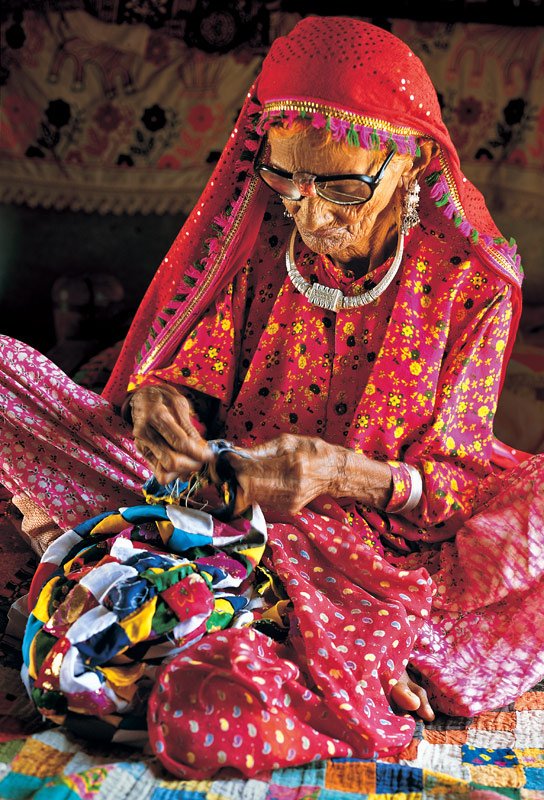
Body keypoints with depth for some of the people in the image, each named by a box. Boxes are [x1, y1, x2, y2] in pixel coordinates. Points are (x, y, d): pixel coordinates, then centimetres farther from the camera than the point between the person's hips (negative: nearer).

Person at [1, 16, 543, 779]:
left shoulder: (469, 278, -6)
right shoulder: (261, 240, 0)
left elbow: (455, 477, -7)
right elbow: (200, 370, 6)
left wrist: (341, 472, -28)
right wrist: (162, 398, -19)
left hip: (388, 541, -5)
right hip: (231, 509, 5)